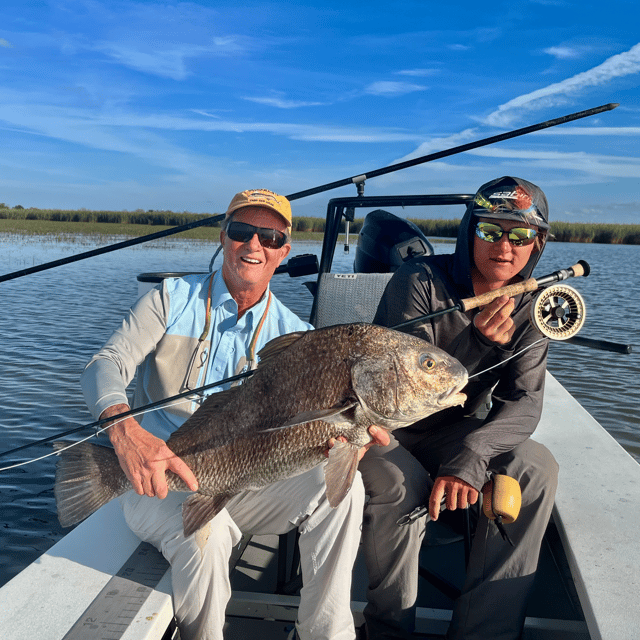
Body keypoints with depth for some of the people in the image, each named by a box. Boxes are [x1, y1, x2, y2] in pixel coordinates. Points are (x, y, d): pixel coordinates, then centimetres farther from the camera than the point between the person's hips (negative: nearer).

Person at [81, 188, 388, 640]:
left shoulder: (294, 334, 2)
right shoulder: (173, 299, -3)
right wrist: (125, 431, -35)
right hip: (157, 483, -2)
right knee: (206, 526, -35)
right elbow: (106, 364, -12)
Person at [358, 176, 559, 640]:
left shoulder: (530, 307, -2)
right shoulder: (419, 281, -18)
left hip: (454, 432, 4)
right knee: (403, 483, -33)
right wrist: (480, 341, -37)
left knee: (537, 469, -19)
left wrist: (470, 457, -30)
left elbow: (525, 403, -11)